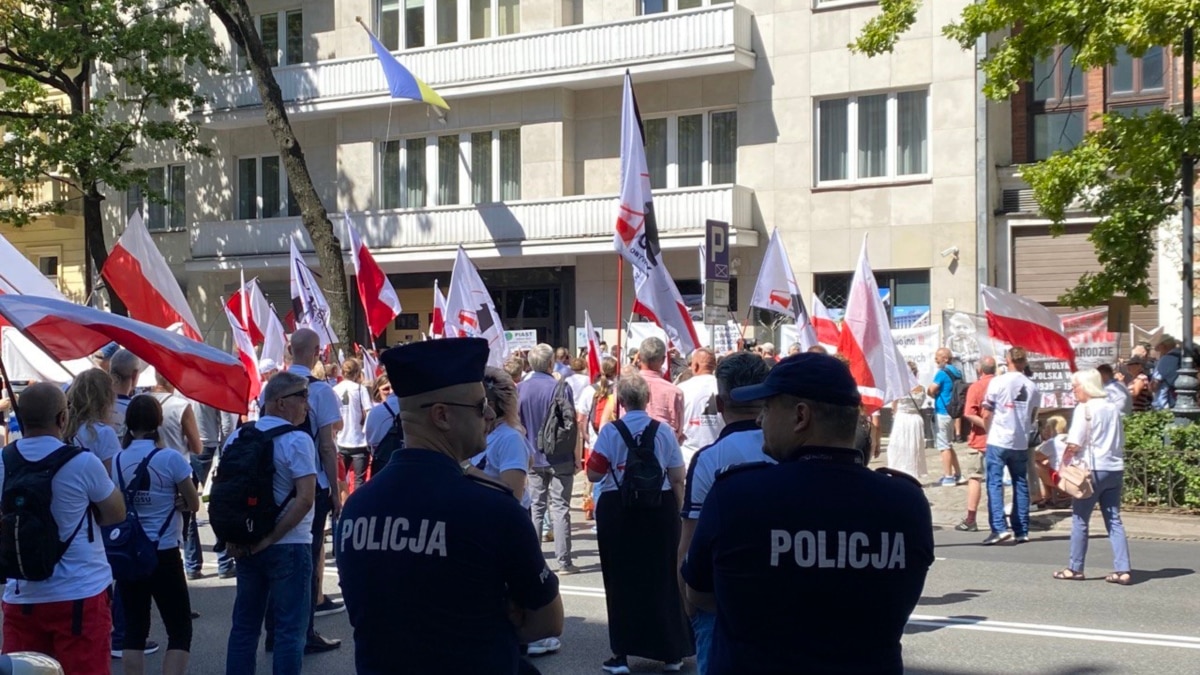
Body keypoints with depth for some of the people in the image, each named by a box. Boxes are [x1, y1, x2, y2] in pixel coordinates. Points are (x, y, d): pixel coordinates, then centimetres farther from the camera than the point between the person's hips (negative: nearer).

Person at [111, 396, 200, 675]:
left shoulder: (116, 460, -2)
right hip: (163, 555, -4)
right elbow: (194, 504, -3)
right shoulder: (170, 458, -12)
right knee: (180, 631, 5)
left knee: (134, 629, 10)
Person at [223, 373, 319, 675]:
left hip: (246, 545, 6)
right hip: (289, 546, -6)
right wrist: (272, 537, -13)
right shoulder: (297, 440, -14)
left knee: (244, 624, 16)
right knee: (289, 628, 2)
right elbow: (305, 499, -21)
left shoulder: (237, 437, 5)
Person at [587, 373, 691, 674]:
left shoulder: (611, 432, -7)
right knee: (663, 579, 11)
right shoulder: (664, 431, -2)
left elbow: (593, 474, -9)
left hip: (618, 510, -2)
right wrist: (677, 513, 12)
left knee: (621, 581, 7)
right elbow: (677, 480, 0)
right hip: (660, 510, 2)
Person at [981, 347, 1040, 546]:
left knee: (995, 483, -2)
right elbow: (1033, 418, 12)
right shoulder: (1032, 387, 5)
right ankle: (1022, 531, 12)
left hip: (998, 441, -4)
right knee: (1021, 485, 10)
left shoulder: (998, 382, -8)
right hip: (1021, 443, 4)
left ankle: (999, 527, -13)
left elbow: (986, 414, -6)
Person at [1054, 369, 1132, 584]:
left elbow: (1074, 444, -16)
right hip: (1115, 469, 7)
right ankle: (1123, 570, 1)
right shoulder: (1113, 408, 12)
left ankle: (1075, 568, 11)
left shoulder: (1084, 409, -10)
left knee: (1080, 519, 5)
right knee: (1114, 520, 8)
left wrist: (1064, 463, -4)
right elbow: (1121, 442, 17)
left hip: (1093, 470, -7)